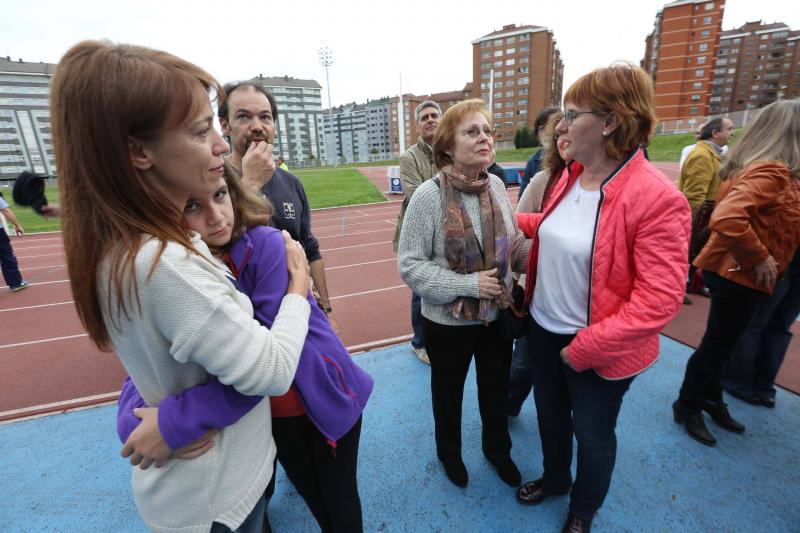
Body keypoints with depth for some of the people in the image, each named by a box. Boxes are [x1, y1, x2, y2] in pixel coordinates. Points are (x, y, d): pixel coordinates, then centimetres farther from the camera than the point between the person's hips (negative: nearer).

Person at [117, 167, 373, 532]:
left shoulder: (266, 245, -24)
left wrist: (178, 422, -35)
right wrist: (133, 422, -28)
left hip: (325, 399, -3)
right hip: (265, 415, 3)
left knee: (340, 501, 21)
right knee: (311, 495, 28)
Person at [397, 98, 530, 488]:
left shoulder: (496, 185, -6)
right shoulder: (429, 195, -20)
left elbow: (515, 244, 3)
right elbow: (409, 265, -19)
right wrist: (468, 284, -25)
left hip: (498, 313, 4)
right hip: (448, 321, -4)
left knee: (497, 389, 24)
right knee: (449, 393, 21)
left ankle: (497, 448, 55)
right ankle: (449, 452, 52)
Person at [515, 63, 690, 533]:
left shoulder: (656, 198, -24)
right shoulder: (571, 175, -1)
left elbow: (658, 301, -24)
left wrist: (585, 347, -22)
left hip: (597, 351, -6)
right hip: (543, 329, 7)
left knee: (593, 435, 19)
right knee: (550, 415, 26)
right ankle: (555, 478, 57)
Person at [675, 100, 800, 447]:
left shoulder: (758, 167, 8)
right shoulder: (771, 172, -22)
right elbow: (726, 219, -37)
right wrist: (759, 258, -25)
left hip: (733, 270, 9)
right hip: (740, 275, -9)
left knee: (720, 343, 20)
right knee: (717, 345, 5)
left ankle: (711, 400, 38)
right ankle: (687, 408, 22)